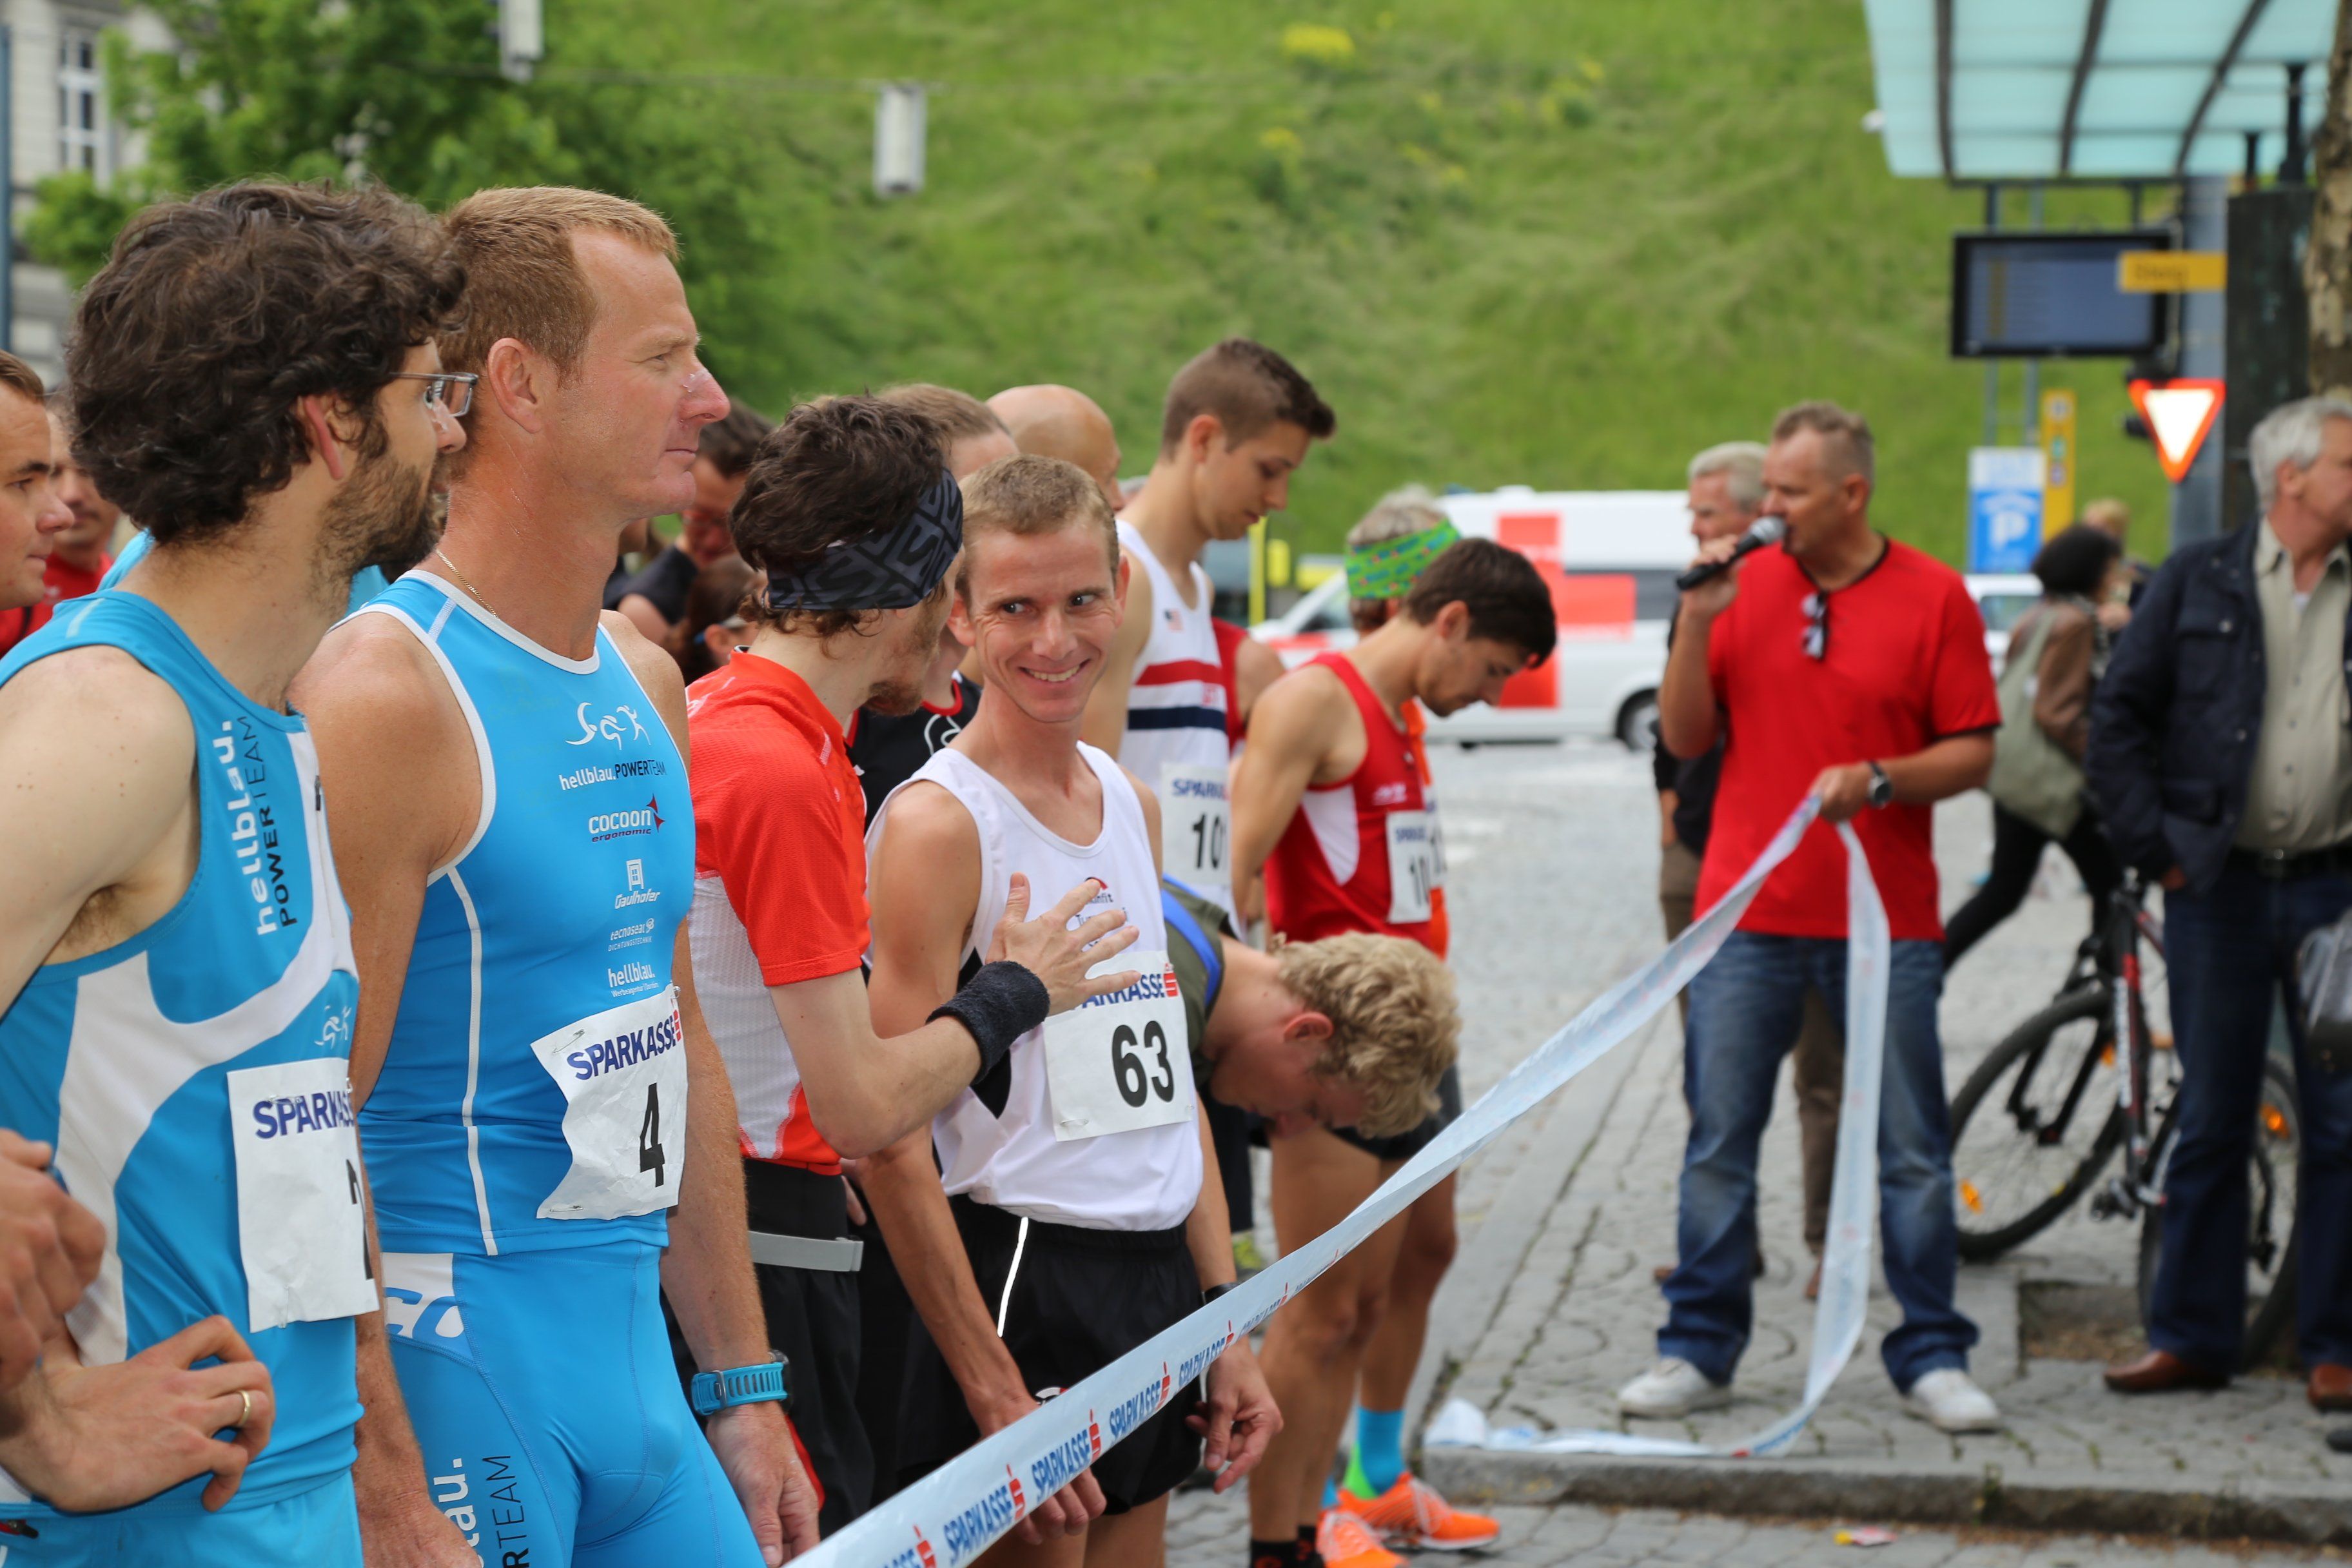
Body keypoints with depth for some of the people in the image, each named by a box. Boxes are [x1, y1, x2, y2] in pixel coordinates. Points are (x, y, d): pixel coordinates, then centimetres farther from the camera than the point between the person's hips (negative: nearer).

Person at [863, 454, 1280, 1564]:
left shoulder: (1131, 803, 10)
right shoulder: (938, 822, -13)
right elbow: (890, 1144, -16)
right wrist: (993, 1391, -18)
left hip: (1155, 1280, 7)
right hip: (1023, 1277, -7)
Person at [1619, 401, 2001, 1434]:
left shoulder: (1933, 597, 0)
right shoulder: (1746, 586, 7)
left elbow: (1973, 752, 0)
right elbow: (1685, 738, 6)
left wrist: (1877, 781, -16)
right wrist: (1696, 623, -6)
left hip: (1884, 919, -2)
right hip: (1748, 911, 2)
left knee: (1911, 1151, 2)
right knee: (1718, 1143, 4)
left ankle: (1931, 1359, 12)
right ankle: (1698, 1352, 12)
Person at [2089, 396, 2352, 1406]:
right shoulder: (2198, 581, 4)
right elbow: (2119, 716, 4)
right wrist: (2154, 848, -2)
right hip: (2220, 887, -1)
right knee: (2210, 1122, 6)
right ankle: (2192, 1338, 14)